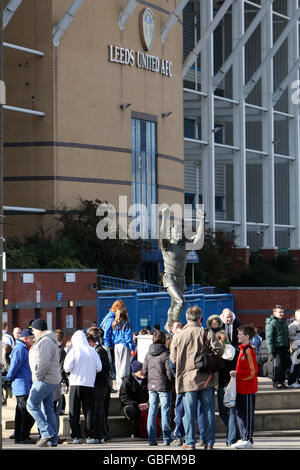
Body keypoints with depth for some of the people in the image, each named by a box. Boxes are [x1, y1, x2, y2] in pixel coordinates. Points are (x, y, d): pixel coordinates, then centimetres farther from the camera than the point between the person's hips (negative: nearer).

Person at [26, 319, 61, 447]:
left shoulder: (45, 341, -14)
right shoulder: (51, 341, 20)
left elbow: (43, 362, -22)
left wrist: (37, 377, -13)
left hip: (45, 380, -10)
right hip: (52, 380, 10)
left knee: (32, 405, -8)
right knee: (48, 409, 9)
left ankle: (47, 433, -13)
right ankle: (53, 440, 8)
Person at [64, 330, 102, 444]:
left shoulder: (74, 351, -5)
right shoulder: (92, 351, 4)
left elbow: (67, 367, -11)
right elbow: (99, 368, 3)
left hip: (76, 384, -2)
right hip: (89, 384, 2)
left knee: (74, 412, 5)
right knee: (89, 411, 7)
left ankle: (76, 436, 1)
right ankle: (89, 436, 2)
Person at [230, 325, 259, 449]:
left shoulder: (249, 351, -16)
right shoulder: (242, 349, 13)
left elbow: (253, 371, -20)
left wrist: (237, 373, -20)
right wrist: (235, 373, 12)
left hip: (247, 389, -9)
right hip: (241, 388, 9)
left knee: (247, 414, -4)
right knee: (240, 413, 13)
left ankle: (248, 440, 0)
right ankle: (243, 438, 19)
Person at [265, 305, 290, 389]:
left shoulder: (284, 321, 17)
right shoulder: (271, 323, -6)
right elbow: (269, 337, -10)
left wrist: (288, 346, 19)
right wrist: (271, 349, -16)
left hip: (285, 347, 7)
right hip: (277, 347, -7)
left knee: (285, 364, 6)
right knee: (277, 364, -9)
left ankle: (282, 381, 16)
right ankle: (276, 382, -2)